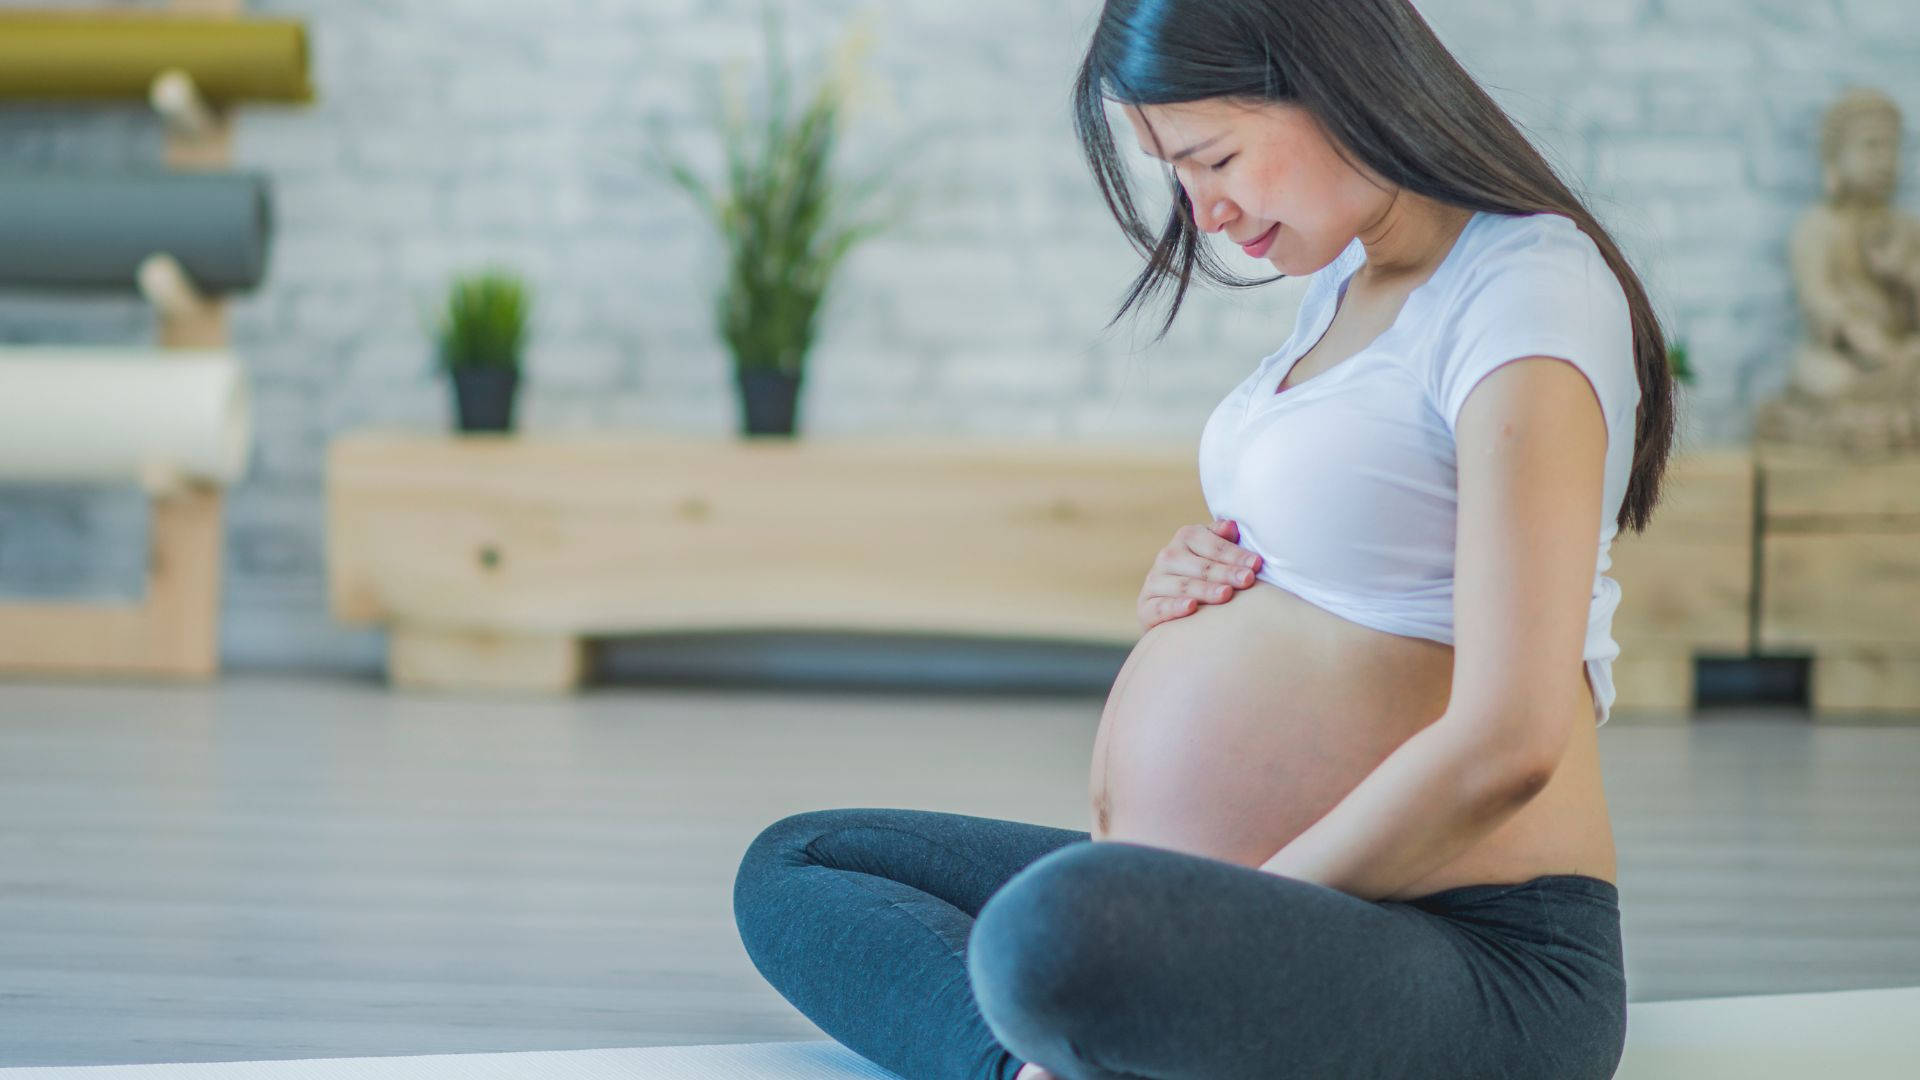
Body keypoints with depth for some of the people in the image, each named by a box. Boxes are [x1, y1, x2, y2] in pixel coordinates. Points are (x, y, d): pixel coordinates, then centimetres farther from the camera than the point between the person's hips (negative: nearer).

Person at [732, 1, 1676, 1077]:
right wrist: (1199, 581, 8)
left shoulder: (1528, 292, -14)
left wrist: (1221, 932, -17)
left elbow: (1505, 745, -23)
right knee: (788, 869, 11)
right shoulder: (1349, 281, 15)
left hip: (1484, 960, -11)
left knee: (1058, 933, -42)